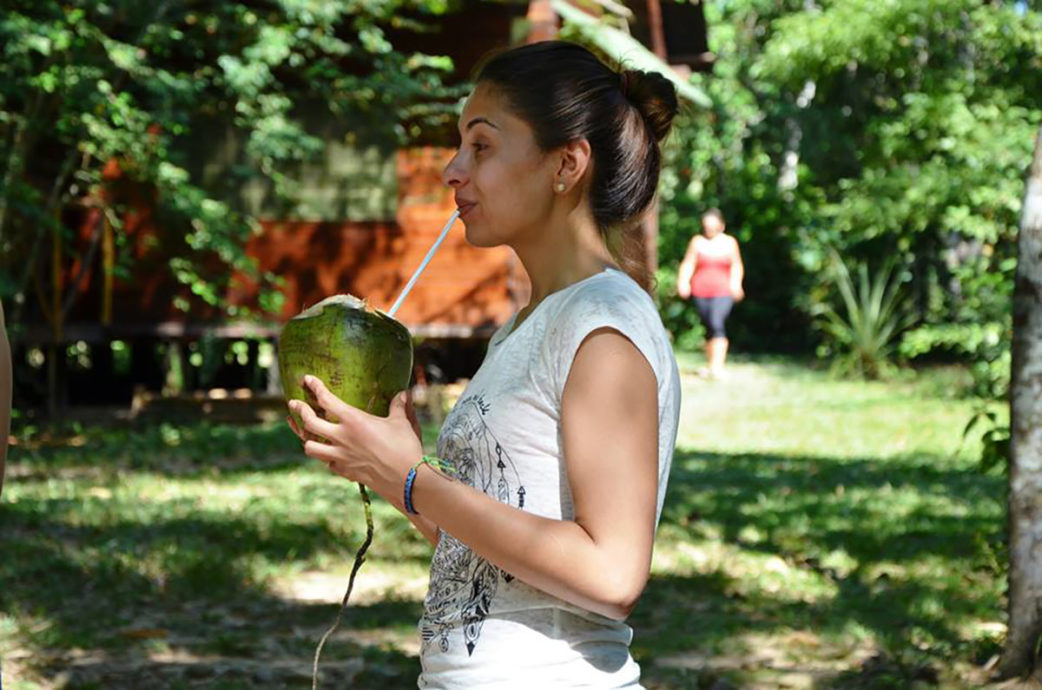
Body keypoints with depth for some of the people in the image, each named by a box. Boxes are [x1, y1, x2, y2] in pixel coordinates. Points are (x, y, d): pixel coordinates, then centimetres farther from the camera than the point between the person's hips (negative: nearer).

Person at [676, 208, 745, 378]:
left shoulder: (729, 242, 8)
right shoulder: (697, 241, 7)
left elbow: (737, 266, 13)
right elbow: (688, 264, 2)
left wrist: (736, 283, -4)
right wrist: (683, 281, -14)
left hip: (723, 292, -2)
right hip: (701, 292, 2)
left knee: (717, 323, -21)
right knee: (708, 327, 9)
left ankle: (717, 365, -27)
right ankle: (710, 364, 24)